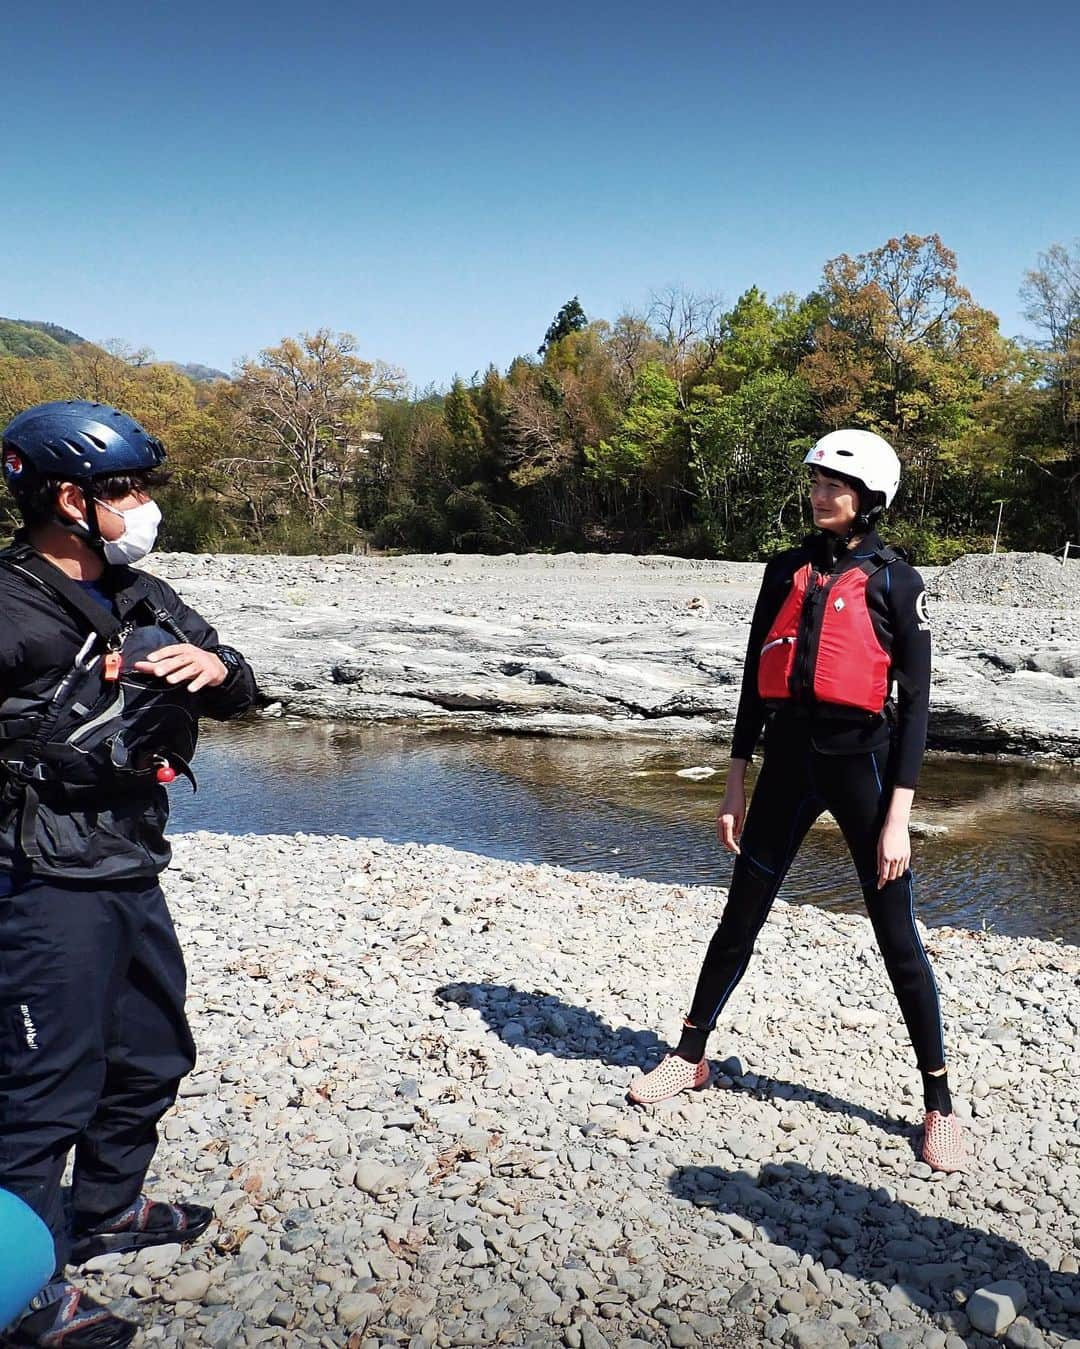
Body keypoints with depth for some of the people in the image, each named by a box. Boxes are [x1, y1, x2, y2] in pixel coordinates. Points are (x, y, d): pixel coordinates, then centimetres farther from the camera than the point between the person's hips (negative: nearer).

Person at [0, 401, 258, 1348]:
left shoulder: (141, 597, 10)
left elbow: (239, 695, 11)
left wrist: (215, 666, -9)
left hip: (134, 874, 8)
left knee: (150, 1057, 22)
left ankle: (109, 1209, 44)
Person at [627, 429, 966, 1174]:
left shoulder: (895, 581, -3)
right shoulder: (787, 570, 8)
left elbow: (914, 701, -5)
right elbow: (756, 678, 11)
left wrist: (897, 818, -11)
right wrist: (737, 783, 9)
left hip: (861, 762, -3)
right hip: (788, 757, 4)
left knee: (897, 937, 3)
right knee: (740, 919, 11)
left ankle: (940, 1104, 18)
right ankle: (690, 1056, 28)